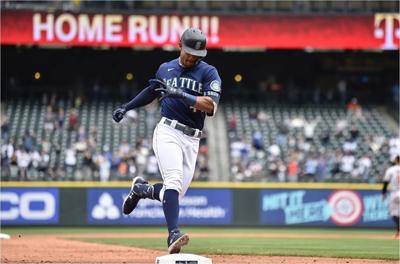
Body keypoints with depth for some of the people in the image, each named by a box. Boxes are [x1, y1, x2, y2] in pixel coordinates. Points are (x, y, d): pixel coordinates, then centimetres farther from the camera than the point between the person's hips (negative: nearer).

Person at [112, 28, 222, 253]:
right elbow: (153, 91, 31)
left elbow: (211, 106, -15)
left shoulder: (208, 73, 1)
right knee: (174, 181, -24)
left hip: (192, 140, 1)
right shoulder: (166, 69, 10)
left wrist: (180, 94, -24)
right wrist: (127, 107, 32)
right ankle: (174, 234, -36)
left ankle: (140, 188, 33)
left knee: (176, 194, 3)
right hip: (168, 131, -1)